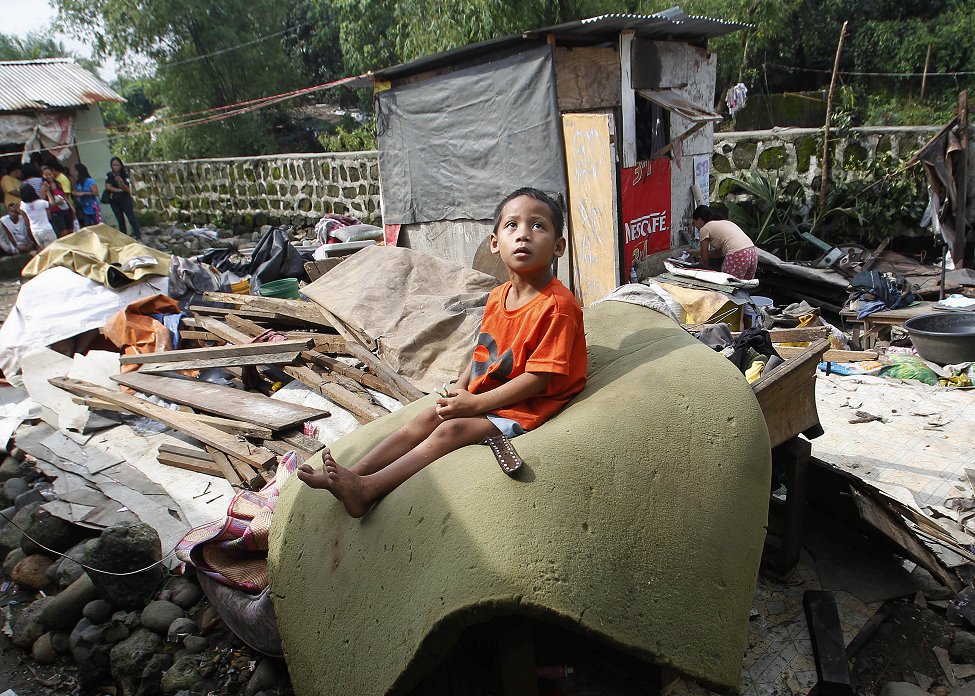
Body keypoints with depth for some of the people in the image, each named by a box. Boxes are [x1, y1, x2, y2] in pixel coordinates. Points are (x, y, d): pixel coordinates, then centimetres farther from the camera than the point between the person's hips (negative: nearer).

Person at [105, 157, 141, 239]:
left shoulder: (125, 175, -2)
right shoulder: (109, 175, 4)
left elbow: (128, 190, -11)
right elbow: (108, 187, -6)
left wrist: (121, 182, -28)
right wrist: (119, 190, -8)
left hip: (126, 199, -2)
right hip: (114, 201, 2)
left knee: (132, 218, -10)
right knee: (120, 220, 7)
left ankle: (138, 236, -12)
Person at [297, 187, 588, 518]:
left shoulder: (558, 306, -20)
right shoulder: (497, 297, 7)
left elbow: (539, 378, -22)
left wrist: (475, 403, -21)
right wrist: (459, 389, -2)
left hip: (524, 407, -8)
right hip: (480, 396, 8)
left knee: (450, 430, -21)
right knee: (423, 420, -4)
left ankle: (366, 490, -24)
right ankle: (353, 473, -6)